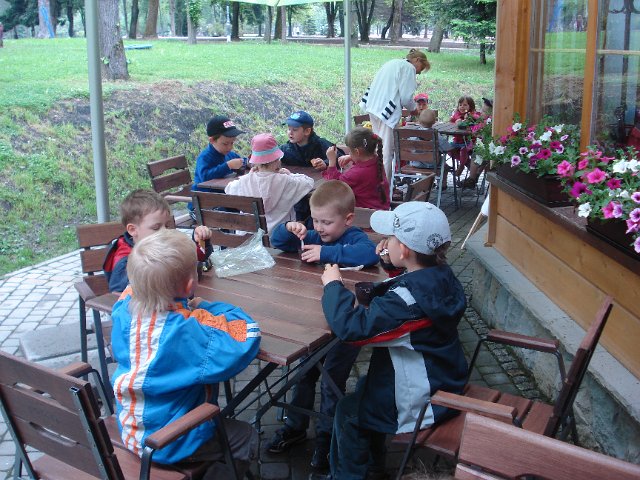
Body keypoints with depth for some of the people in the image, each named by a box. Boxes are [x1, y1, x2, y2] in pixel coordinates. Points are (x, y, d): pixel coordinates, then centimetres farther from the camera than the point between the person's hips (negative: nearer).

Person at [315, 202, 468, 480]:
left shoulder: (408, 298, -35)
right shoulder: (441, 274, -7)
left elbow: (350, 327, -39)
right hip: (445, 382, 9)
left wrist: (333, 284, -23)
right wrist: (393, 262, -5)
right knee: (365, 389, 27)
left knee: (348, 412, 10)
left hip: (423, 402, -9)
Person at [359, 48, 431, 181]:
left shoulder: (393, 63, 25)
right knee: (387, 150, -6)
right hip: (388, 111, -9)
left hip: (373, 107, 9)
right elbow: (406, 96, -10)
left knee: (379, 146, 15)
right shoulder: (409, 68, -3)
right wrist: (413, 109, 8)